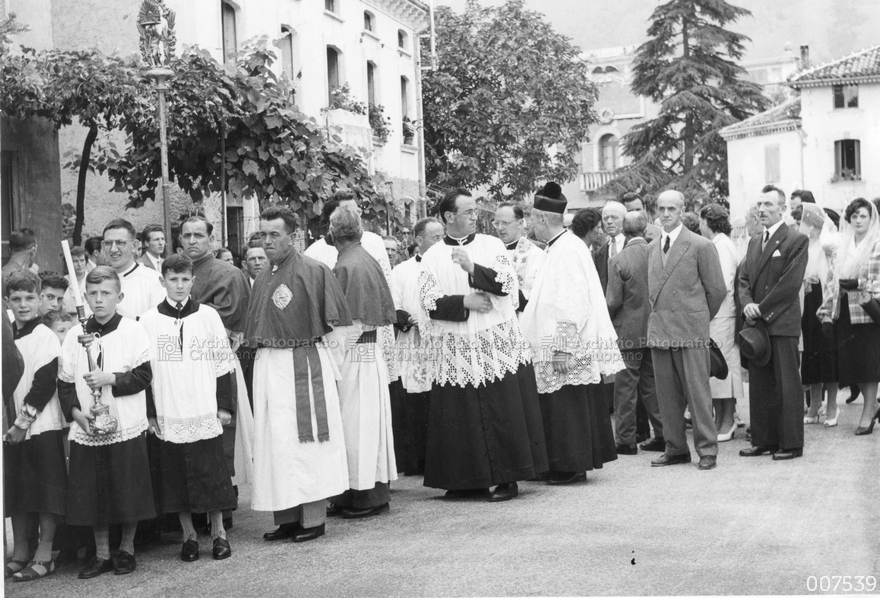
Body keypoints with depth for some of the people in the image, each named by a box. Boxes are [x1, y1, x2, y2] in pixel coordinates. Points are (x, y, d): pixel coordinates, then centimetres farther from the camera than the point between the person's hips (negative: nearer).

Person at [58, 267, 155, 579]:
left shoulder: (134, 331, -2)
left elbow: (144, 376, -6)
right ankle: (102, 554, 21)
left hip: (126, 427, -3)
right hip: (86, 430, 3)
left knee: (128, 492, 4)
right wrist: (75, 411, -7)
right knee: (91, 493, 7)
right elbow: (64, 381, 7)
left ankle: (127, 549, 22)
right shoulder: (75, 334, 6)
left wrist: (110, 379, -17)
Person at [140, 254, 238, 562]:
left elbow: (224, 363, 5)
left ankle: (218, 531, 15)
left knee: (211, 472, 2)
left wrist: (225, 405, 2)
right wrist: (148, 413, 1)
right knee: (176, 476, 6)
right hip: (168, 415, 1)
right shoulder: (149, 321, 2)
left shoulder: (208, 315, 2)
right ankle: (189, 535, 18)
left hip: (206, 412, -1)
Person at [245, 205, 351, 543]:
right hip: (268, 365, 7)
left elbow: (336, 319, -7)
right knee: (275, 442, 8)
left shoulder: (312, 271, -9)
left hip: (304, 364, -7)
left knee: (304, 440, -2)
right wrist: (261, 344, 9)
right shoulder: (262, 278, 12)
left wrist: (306, 339, -1)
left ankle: (313, 519, 6)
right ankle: (287, 517, 16)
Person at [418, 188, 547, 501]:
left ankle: (507, 477, 6)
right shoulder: (432, 257, 6)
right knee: (461, 416, 1)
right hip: (455, 352, 0)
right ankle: (469, 479, 11)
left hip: (497, 345, 0)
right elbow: (429, 302, -2)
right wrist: (465, 302, -13)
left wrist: (473, 269, -16)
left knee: (502, 412, -1)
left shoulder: (492, 245, 7)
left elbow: (508, 282, -6)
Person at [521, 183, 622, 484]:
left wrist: (562, 347, -22)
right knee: (566, 406, 12)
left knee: (567, 407, -2)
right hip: (565, 347, 9)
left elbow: (571, 302, -21)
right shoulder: (561, 247, 13)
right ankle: (573, 463, 18)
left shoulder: (567, 250, -16)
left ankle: (570, 466, 4)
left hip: (565, 348, -9)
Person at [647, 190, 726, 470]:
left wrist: (699, 318, 7)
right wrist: (657, 316, 13)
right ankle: (675, 448, 16)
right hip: (659, 330, 5)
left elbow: (717, 289, 0)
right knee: (667, 395, 7)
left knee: (697, 392, -4)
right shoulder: (652, 247, 13)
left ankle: (707, 449, 4)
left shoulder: (701, 246, -4)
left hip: (690, 330, -5)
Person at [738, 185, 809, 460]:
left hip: (782, 324, -7)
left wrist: (762, 308, -12)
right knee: (759, 386, 9)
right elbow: (744, 279, 16)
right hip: (756, 324, 7)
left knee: (787, 386, -2)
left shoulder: (797, 241, -4)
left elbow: (791, 283, -12)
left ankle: (791, 443, 3)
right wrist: (747, 304, -3)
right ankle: (763, 440, 17)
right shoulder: (754, 242, 18)